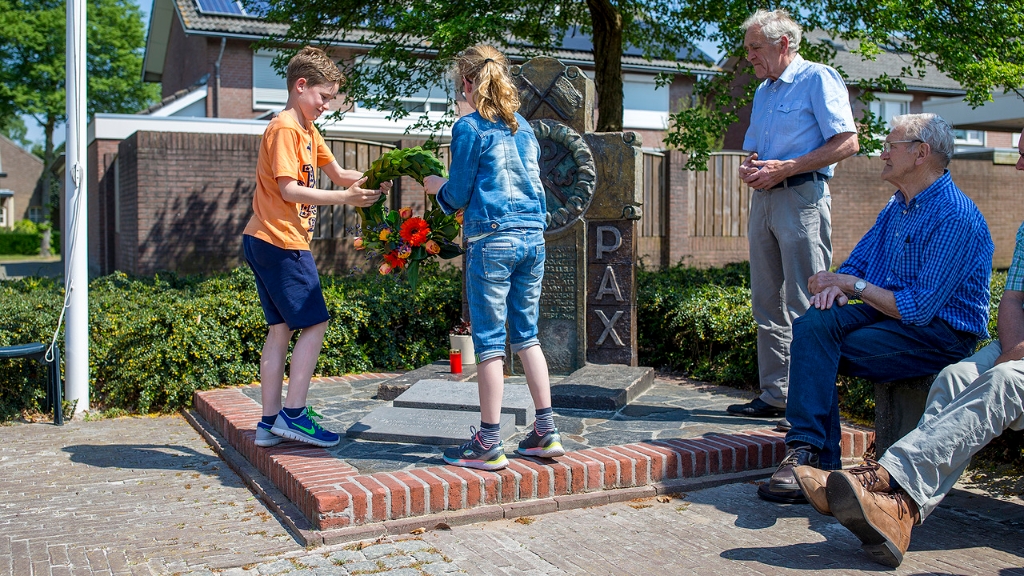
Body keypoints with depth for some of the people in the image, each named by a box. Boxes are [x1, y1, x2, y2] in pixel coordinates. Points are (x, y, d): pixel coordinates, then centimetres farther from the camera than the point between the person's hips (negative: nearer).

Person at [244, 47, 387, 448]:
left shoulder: (308, 130, 19)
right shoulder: (285, 128, -12)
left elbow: (338, 174, 20)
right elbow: (289, 190, -19)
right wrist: (345, 198, -21)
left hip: (266, 243, 10)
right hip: (281, 242, -10)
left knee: (282, 328, 9)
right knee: (315, 324, -7)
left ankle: (270, 423, 12)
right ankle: (292, 414, -4)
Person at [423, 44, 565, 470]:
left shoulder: (470, 128, -5)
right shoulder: (524, 127, 15)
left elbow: (458, 195, -4)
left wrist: (435, 185, 17)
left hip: (492, 240, -6)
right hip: (532, 236, 7)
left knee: (489, 339, -1)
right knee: (526, 335, 13)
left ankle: (488, 443, 5)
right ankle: (546, 432, 15)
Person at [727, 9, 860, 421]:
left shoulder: (818, 78, -3)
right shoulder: (763, 92, 21)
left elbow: (847, 142, -11)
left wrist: (784, 168, -16)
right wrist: (748, 168, 4)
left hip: (802, 197, -8)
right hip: (763, 199, 8)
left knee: (804, 308, -8)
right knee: (767, 304, 8)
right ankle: (775, 395, 14)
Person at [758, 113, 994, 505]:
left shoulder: (955, 218, -17)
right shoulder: (897, 206, 13)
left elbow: (918, 308, -22)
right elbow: (858, 262, 16)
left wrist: (853, 285, -13)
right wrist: (837, 285, -8)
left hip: (943, 333, -8)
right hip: (894, 311, 8)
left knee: (820, 352, -24)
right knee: (813, 324, -21)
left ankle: (813, 458, -15)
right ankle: (809, 451, -30)